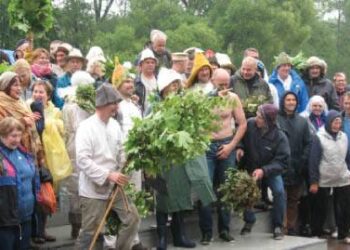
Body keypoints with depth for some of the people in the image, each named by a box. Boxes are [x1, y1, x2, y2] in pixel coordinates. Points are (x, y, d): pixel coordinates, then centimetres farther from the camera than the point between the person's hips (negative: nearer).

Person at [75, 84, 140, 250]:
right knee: (89, 231, 1)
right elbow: (82, 160, -22)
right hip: (93, 190, -7)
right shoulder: (86, 127, -15)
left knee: (132, 218, 7)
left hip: (114, 187, 7)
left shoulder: (114, 125, 5)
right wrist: (108, 175, -25)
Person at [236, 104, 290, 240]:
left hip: (271, 170, -2)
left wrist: (264, 170, -39)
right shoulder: (250, 124, -21)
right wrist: (239, 147, -20)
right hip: (250, 168, 2)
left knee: (279, 191, -23)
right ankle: (249, 221, 11)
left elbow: (282, 161, -26)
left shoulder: (280, 137, -26)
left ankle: (278, 225, -3)